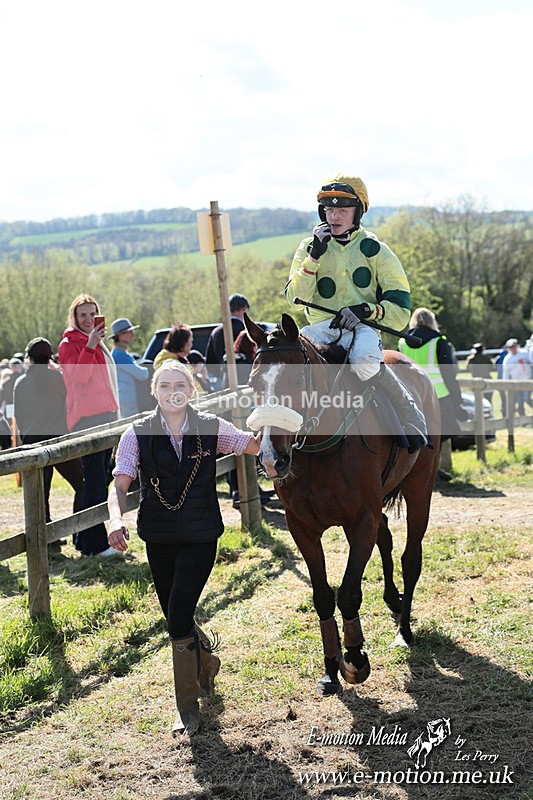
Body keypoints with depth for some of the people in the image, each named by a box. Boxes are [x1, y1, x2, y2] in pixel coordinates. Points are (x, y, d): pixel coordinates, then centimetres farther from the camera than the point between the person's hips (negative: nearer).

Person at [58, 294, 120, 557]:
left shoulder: (97, 342, 21)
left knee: (100, 481, 10)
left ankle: (86, 538, 18)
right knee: (95, 483, -11)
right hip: (87, 418, -9)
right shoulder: (69, 344, -5)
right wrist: (90, 346, -29)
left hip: (106, 417, 9)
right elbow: (78, 376, -20)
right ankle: (94, 543, -9)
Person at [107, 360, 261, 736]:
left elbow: (255, 445, 8)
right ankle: (206, 662, 48)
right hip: (158, 539, 2)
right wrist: (116, 519, -27)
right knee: (176, 619, 14)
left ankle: (188, 706, 7)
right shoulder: (138, 434, -3)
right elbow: (120, 485, -8)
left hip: (200, 537, -2)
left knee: (179, 619, -12)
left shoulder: (212, 428, -3)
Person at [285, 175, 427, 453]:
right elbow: (294, 298, 0)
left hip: (363, 327, -2)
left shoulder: (373, 249, 5)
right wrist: (314, 256, -8)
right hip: (321, 328, 2)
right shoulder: (310, 247, 12)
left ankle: (411, 417, -15)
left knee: (364, 362, -37)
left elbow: (399, 305, 2)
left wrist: (365, 310, -17)